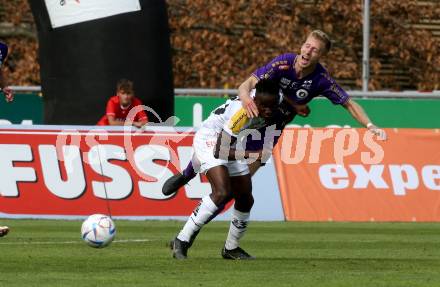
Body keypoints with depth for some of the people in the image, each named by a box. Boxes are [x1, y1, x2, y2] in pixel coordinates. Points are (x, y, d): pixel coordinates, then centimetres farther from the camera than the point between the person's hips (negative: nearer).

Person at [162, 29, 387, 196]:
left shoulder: (322, 79, -23)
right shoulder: (283, 63, -27)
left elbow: (349, 104, -13)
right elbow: (247, 84, -31)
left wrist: (370, 126, -27)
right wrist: (246, 98, -55)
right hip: (251, 112, -1)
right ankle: (185, 176, 27)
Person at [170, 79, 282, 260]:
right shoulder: (242, 111, -36)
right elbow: (219, 151, -34)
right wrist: (252, 155, -41)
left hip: (232, 144, 8)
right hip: (210, 141, -8)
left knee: (246, 200, 9)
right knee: (222, 193, -27)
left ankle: (231, 248, 29)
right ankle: (181, 241, -24)